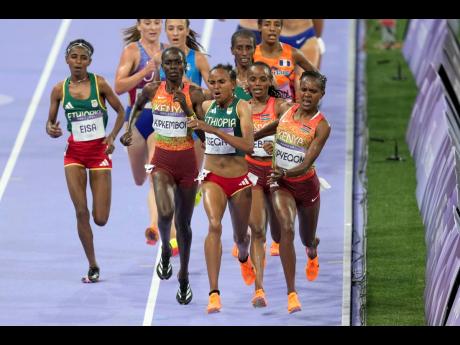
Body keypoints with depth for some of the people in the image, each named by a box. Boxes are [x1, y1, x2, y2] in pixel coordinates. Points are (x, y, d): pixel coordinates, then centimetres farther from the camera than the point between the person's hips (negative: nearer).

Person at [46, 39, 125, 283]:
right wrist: (51, 129, -14)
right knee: (81, 212, -9)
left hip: (99, 152, -1)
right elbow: (50, 121, 9)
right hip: (74, 154, 1)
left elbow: (120, 111, 5)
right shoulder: (59, 89, 0)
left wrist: (112, 137, -7)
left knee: (100, 219, -4)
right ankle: (93, 267, 4)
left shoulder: (99, 83, -5)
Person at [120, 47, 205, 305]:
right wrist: (130, 128, 10)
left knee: (183, 223, 11)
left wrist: (186, 108, -21)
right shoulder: (152, 90, -1)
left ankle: (184, 278, 29)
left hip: (187, 160, 0)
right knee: (165, 212, -24)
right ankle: (166, 251, 9)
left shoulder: (194, 94, -7)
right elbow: (138, 106, 22)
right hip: (162, 160, 0)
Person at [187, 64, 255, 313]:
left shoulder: (241, 107, -13)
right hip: (212, 177, 1)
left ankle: (244, 259, 58)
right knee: (214, 225, -24)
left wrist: (213, 129, -32)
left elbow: (248, 145, -29)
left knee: (240, 236, 17)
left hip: (239, 179, -1)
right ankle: (214, 293, -30)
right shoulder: (206, 106, 1)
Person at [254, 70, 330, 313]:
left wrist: (285, 173, -42)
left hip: (306, 183, -1)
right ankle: (291, 293, -24)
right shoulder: (289, 109, -4)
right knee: (287, 229, -23)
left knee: (308, 239, 19)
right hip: (280, 183, 1)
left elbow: (307, 163, -26)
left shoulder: (321, 126, -16)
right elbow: (275, 127, 19)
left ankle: (312, 252, 62)